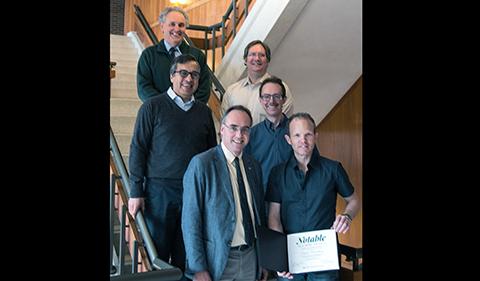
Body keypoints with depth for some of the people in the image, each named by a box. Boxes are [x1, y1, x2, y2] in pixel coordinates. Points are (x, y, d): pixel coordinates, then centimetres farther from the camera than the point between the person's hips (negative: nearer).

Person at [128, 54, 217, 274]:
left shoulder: (204, 112, 10)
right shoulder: (152, 107, -2)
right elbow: (138, 149, -3)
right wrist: (136, 191, -7)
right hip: (160, 191, -3)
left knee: (186, 256, 12)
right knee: (157, 253, 7)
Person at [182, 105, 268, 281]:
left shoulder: (254, 166, 6)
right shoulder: (201, 164, -12)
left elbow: (260, 214, 12)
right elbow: (190, 220, -13)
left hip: (251, 258, 5)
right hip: (217, 260, -5)